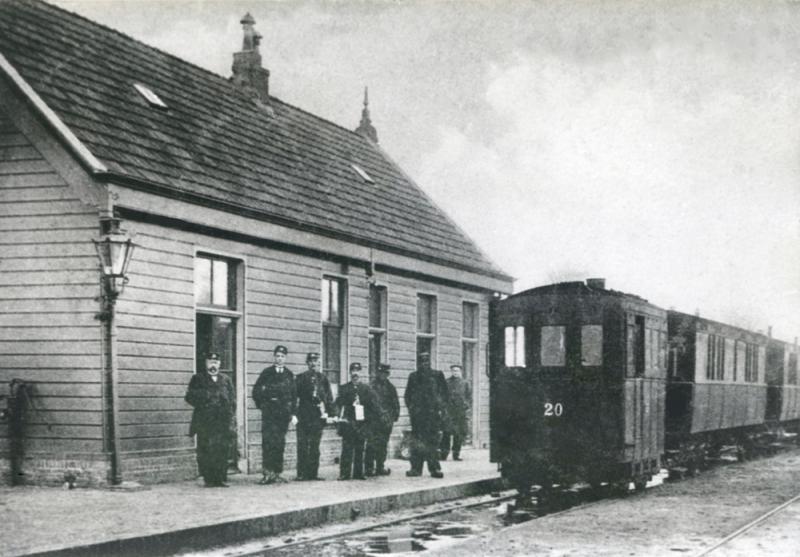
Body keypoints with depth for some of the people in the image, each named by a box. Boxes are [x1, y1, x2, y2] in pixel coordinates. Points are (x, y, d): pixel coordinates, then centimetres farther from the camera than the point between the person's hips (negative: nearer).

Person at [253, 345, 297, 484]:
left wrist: (293, 413, 7)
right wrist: (262, 405, 3)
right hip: (269, 413, -3)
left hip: (284, 413, 3)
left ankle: (277, 473, 10)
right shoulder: (267, 372, 5)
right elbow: (256, 391, 8)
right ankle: (268, 472, -15)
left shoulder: (289, 375, 12)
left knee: (280, 444, 5)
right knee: (268, 441, -13)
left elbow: (293, 395, 13)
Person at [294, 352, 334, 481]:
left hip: (318, 416, 3)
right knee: (303, 445, -4)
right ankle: (302, 473, -2)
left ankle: (313, 473, 11)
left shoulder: (323, 378, 11)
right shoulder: (301, 378, 2)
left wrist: (330, 412, 2)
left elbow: (329, 397, 11)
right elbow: (295, 396, -2)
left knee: (315, 446, 6)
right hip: (304, 416, -3)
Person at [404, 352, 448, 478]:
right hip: (417, 414, 2)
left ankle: (434, 468, 1)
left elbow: (444, 393, 7)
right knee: (417, 441, 1)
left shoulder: (437, 375, 5)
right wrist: (410, 407, 3)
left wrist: (441, 408, -1)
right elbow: (407, 395, 15)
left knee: (433, 441, -3)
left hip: (433, 413, -1)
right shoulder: (413, 377, 10)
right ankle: (416, 468, 5)